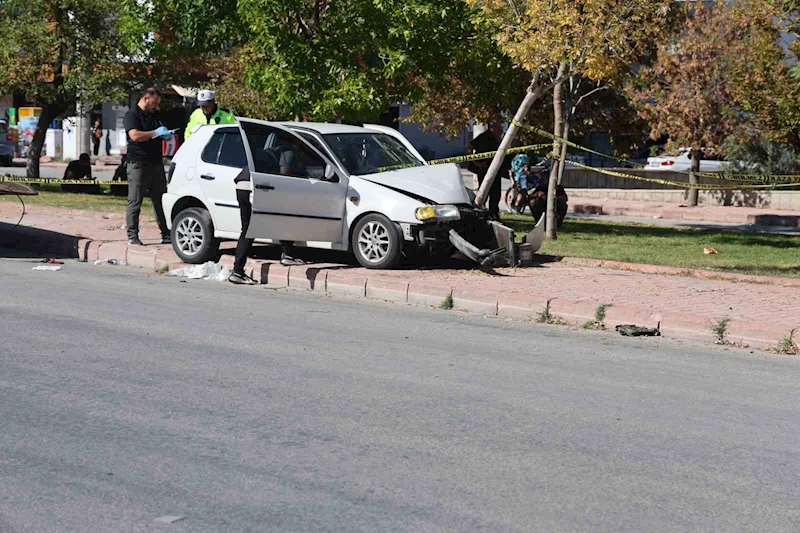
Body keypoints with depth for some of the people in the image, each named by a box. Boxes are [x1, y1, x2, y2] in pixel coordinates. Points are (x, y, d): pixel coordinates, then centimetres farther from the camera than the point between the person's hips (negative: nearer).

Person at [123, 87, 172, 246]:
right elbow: (135, 135, -20)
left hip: (156, 163, 8)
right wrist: (156, 133, -15)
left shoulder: (154, 115, 19)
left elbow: (160, 134, 33)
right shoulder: (132, 114, -6)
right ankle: (132, 236, 0)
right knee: (135, 202, -4)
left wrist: (166, 135, 10)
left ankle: (166, 234, 11)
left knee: (161, 200, 7)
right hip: (138, 164, -8)